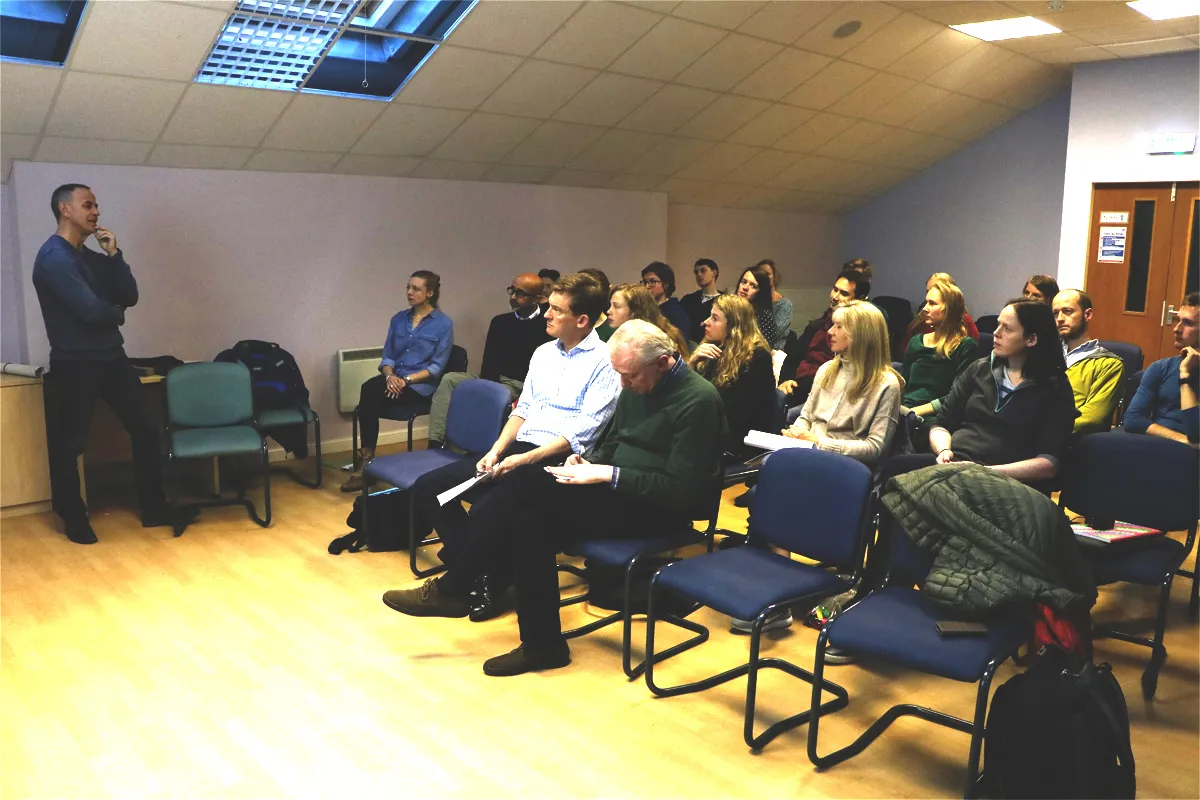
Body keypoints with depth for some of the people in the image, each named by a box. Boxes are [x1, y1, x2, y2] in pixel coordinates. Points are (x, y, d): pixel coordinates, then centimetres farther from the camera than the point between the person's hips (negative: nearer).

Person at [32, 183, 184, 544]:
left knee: (144, 429, 6)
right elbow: (91, 310, -24)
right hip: (74, 364, -8)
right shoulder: (54, 257, -16)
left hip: (112, 356, 8)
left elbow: (129, 297, 4)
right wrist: (117, 314, -2)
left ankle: (154, 509, 15)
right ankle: (73, 518, 22)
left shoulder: (92, 256, 12)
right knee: (68, 443, 6)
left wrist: (114, 254, -5)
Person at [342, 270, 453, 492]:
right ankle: (366, 458, -29)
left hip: (421, 386, -5)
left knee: (370, 395, -29)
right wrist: (389, 375, -12)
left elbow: (437, 367, -8)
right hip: (394, 379, 5)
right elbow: (387, 356, 11)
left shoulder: (443, 324, -3)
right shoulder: (398, 319, 14)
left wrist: (407, 379, -19)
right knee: (368, 388, -30)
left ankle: (366, 460, -21)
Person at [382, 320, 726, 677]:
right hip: (614, 489, 8)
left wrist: (607, 474, -22)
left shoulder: (698, 400, -16)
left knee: (527, 492, -22)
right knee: (530, 518, -18)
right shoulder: (635, 387, 9)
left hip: (655, 508, -8)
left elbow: (680, 490, -21)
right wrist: (588, 464, -2)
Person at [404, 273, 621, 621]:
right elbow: (522, 409, 16)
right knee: (428, 487, -4)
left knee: (488, 510, -31)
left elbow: (583, 432, -15)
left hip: (557, 460, -8)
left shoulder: (605, 362, -8)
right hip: (518, 449, 8)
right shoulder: (543, 352, 17)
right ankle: (473, 576, 3)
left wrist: (524, 460, -20)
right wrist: (495, 452, -1)